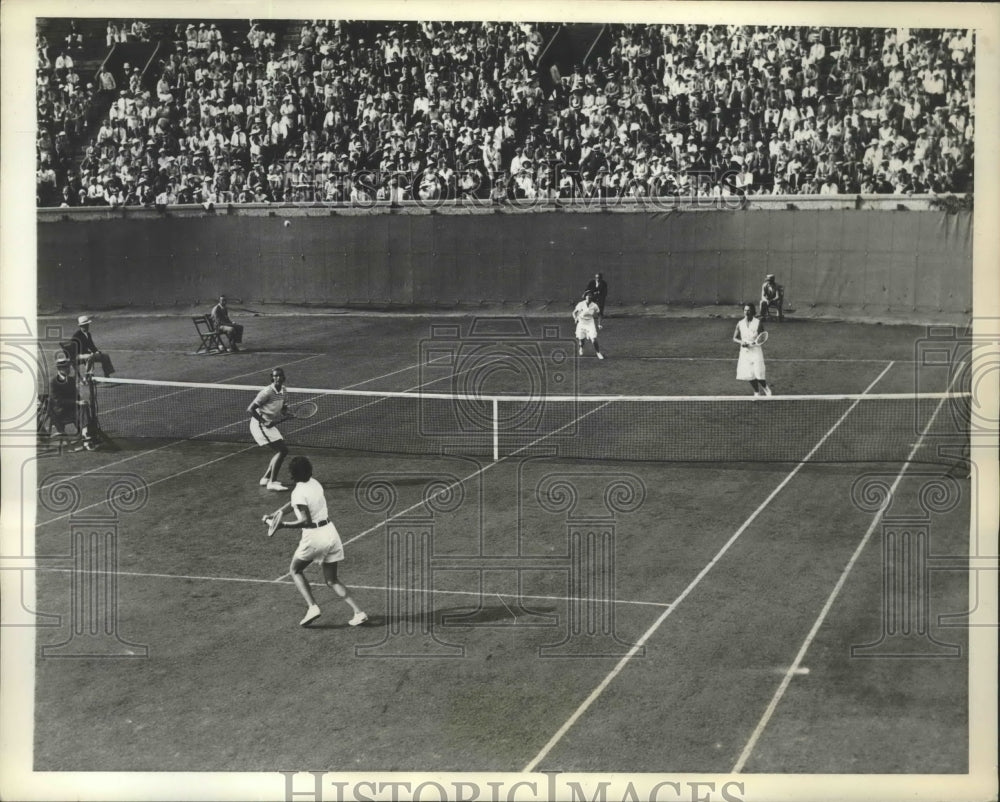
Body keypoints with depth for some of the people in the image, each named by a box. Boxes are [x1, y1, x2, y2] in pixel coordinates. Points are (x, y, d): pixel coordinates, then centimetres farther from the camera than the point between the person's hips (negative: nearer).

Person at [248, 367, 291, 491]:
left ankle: (265, 478, 22)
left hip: (269, 425, 9)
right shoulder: (267, 392, -20)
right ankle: (272, 482, -13)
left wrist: (285, 407, -3)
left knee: (281, 451, 13)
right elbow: (250, 409, -20)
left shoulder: (282, 390, 5)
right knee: (282, 450, -16)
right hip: (260, 424, -9)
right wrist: (264, 422, -26)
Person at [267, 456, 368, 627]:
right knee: (331, 580, 14)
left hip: (314, 536, -7)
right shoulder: (314, 483, 9)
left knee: (295, 570, 18)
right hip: (331, 531, 7)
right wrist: (281, 511, 12)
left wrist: (283, 525, -16)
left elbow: (305, 521, -21)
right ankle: (358, 611, -2)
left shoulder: (298, 492, -15)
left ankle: (312, 607, 0)